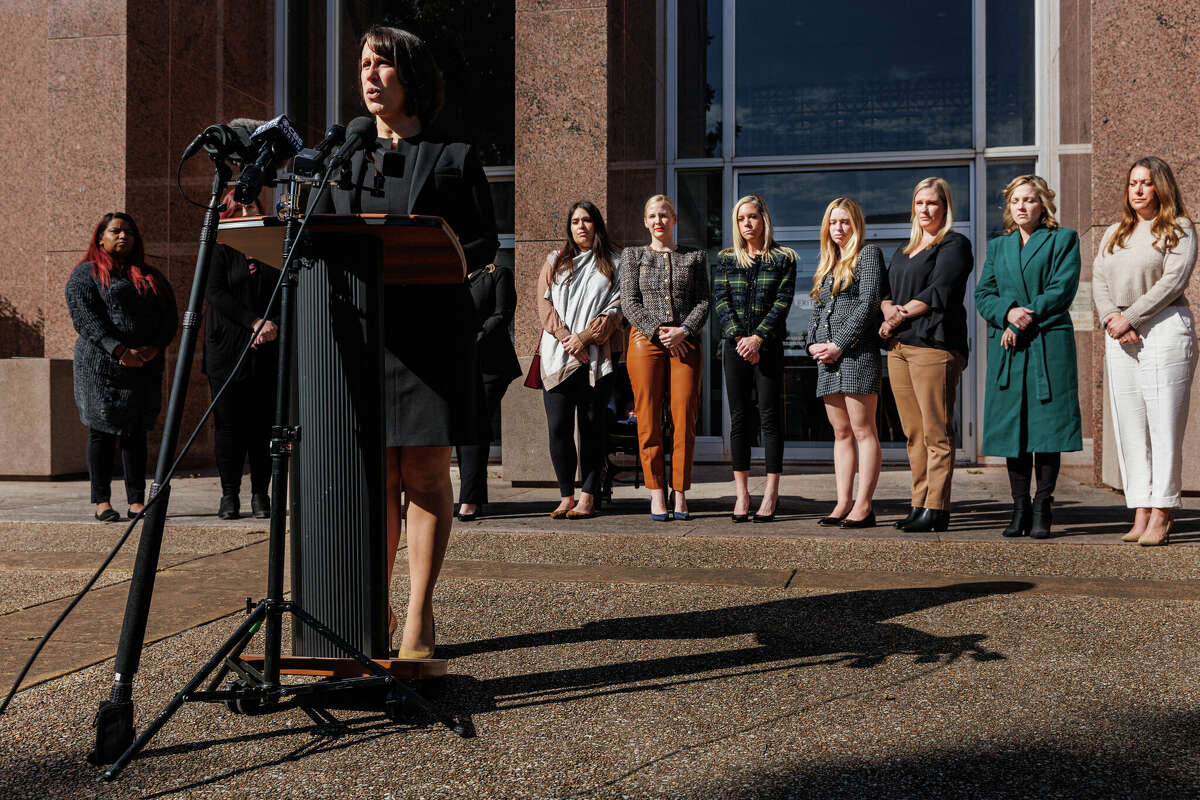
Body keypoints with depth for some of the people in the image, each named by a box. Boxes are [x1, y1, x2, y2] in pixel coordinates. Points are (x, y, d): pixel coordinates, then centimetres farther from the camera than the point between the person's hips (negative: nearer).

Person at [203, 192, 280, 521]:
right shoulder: (219, 252, 8)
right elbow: (215, 293, -5)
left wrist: (274, 325, -12)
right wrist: (254, 322, -14)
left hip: (267, 352, 1)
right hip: (227, 353, -1)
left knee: (263, 424, 1)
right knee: (228, 423, -1)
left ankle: (260, 494, 8)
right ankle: (229, 495, 6)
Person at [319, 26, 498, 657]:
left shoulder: (454, 157, 9)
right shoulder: (345, 162, 20)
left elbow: (486, 244, 4)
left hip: (431, 329, -3)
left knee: (425, 472, -4)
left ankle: (418, 617, 4)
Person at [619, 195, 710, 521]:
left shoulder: (694, 257, 15)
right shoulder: (632, 255, 13)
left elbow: (703, 301, 7)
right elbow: (629, 302, 4)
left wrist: (683, 330, -10)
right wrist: (657, 333, -9)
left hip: (685, 342, 1)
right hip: (645, 341, 0)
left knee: (684, 420, -5)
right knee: (649, 421, -5)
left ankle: (680, 495, 0)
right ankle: (657, 496, -1)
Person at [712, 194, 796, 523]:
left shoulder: (783, 258, 5)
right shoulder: (726, 259, 12)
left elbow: (782, 302, -3)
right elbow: (720, 300, 2)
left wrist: (757, 338, -14)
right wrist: (739, 338, -11)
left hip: (768, 345, -2)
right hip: (734, 345, 2)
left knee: (769, 416, -4)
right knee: (738, 418, 2)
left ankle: (771, 495, -1)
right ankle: (741, 495, 5)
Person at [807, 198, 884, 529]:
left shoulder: (868, 253, 1)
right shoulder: (827, 263, 22)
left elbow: (868, 303, -9)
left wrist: (839, 344, -13)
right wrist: (813, 343, 3)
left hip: (857, 352, -7)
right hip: (828, 355, 7)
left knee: (863, 430, -8)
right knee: (841, 432, 6)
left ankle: (863, 506, -8)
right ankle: (843, 503, 8)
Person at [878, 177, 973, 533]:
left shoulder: (955, 244, 2)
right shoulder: (905, 249, 25)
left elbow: (938, 292, -10)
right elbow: (885, 290, 18)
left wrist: (901, 314, -8)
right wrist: (890, 310, -3)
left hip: (934, 343, -7)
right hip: (898, 347, 8)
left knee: (936, 432, -8)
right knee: (913, 433, 7)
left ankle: (936, 509, -7)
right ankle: (919, 504, 10)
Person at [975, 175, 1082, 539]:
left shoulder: (1063, 239, 9)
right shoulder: (997, 246, 20)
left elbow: (1062, 289, -4)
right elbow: (982, 294, 9)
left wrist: (1027, 319, -13)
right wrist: (1009, 311, -11)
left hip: (1049, 344, -3)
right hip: (1007, 348, 3)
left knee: (1046, 426, -5)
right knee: (1012, 427, 2)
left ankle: (1042, 509, 1)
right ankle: (1020, 509, 9)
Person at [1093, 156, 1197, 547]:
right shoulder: (1114, 233, 20)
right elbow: (1099, 282, 11)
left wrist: (1130, 318, -13)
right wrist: (1113, 321, -7)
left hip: (1164, 328, -5)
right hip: (1120, 337, 5)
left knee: (1164, 425, -7)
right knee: (1129, 426, 1)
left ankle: (1161, 516, -5)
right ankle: (1140, 514, 4)